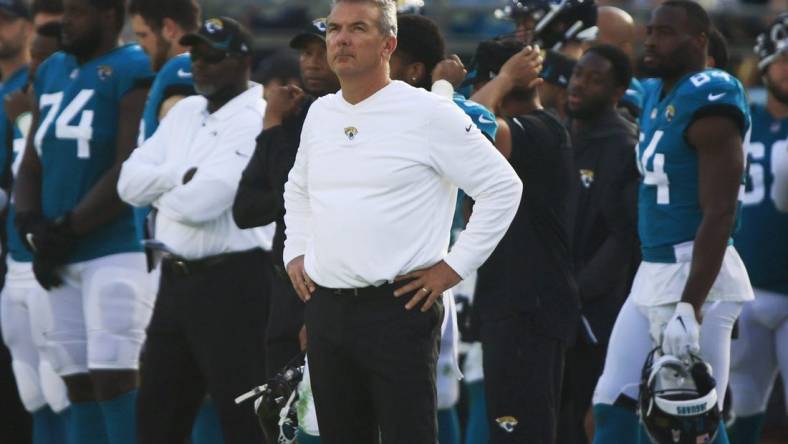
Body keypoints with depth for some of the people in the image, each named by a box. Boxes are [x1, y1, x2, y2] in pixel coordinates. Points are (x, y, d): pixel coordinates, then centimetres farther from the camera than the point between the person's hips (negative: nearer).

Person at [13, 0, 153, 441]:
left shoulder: (131, 72, -9)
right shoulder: (52, 72, 16)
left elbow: (130, 173, -15)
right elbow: (31, 165, 18)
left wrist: (66, 230, -13)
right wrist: (32, 227, 0)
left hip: (115, 249, -8)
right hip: (60, 257, 8)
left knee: (112, 378, -11)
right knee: (79, 383, 9)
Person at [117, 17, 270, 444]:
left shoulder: (255, 122, -13)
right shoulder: (184, 112, 13)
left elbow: (200, 203, -22)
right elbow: (129, 182, 5)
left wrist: (160, 191, -2)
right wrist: (182, 176, -11)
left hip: (232, 282, -9)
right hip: (176, 280, 9)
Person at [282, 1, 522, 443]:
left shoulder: (429, 113, -8)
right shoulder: (320, 113, 12)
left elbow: (503, 188, -6)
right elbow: (297, 190, 31)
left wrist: (454, 266, -8)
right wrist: (295, 254, 17)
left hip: (397, 308, -6)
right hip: (325, 306, 6)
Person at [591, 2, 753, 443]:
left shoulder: (709, 104, -16)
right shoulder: (656, 95, 14)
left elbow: (719, 215, -21)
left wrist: (690, 306, -25)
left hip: (697, 274, -10)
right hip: (652, 274, 10)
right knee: (612, 408, 9)